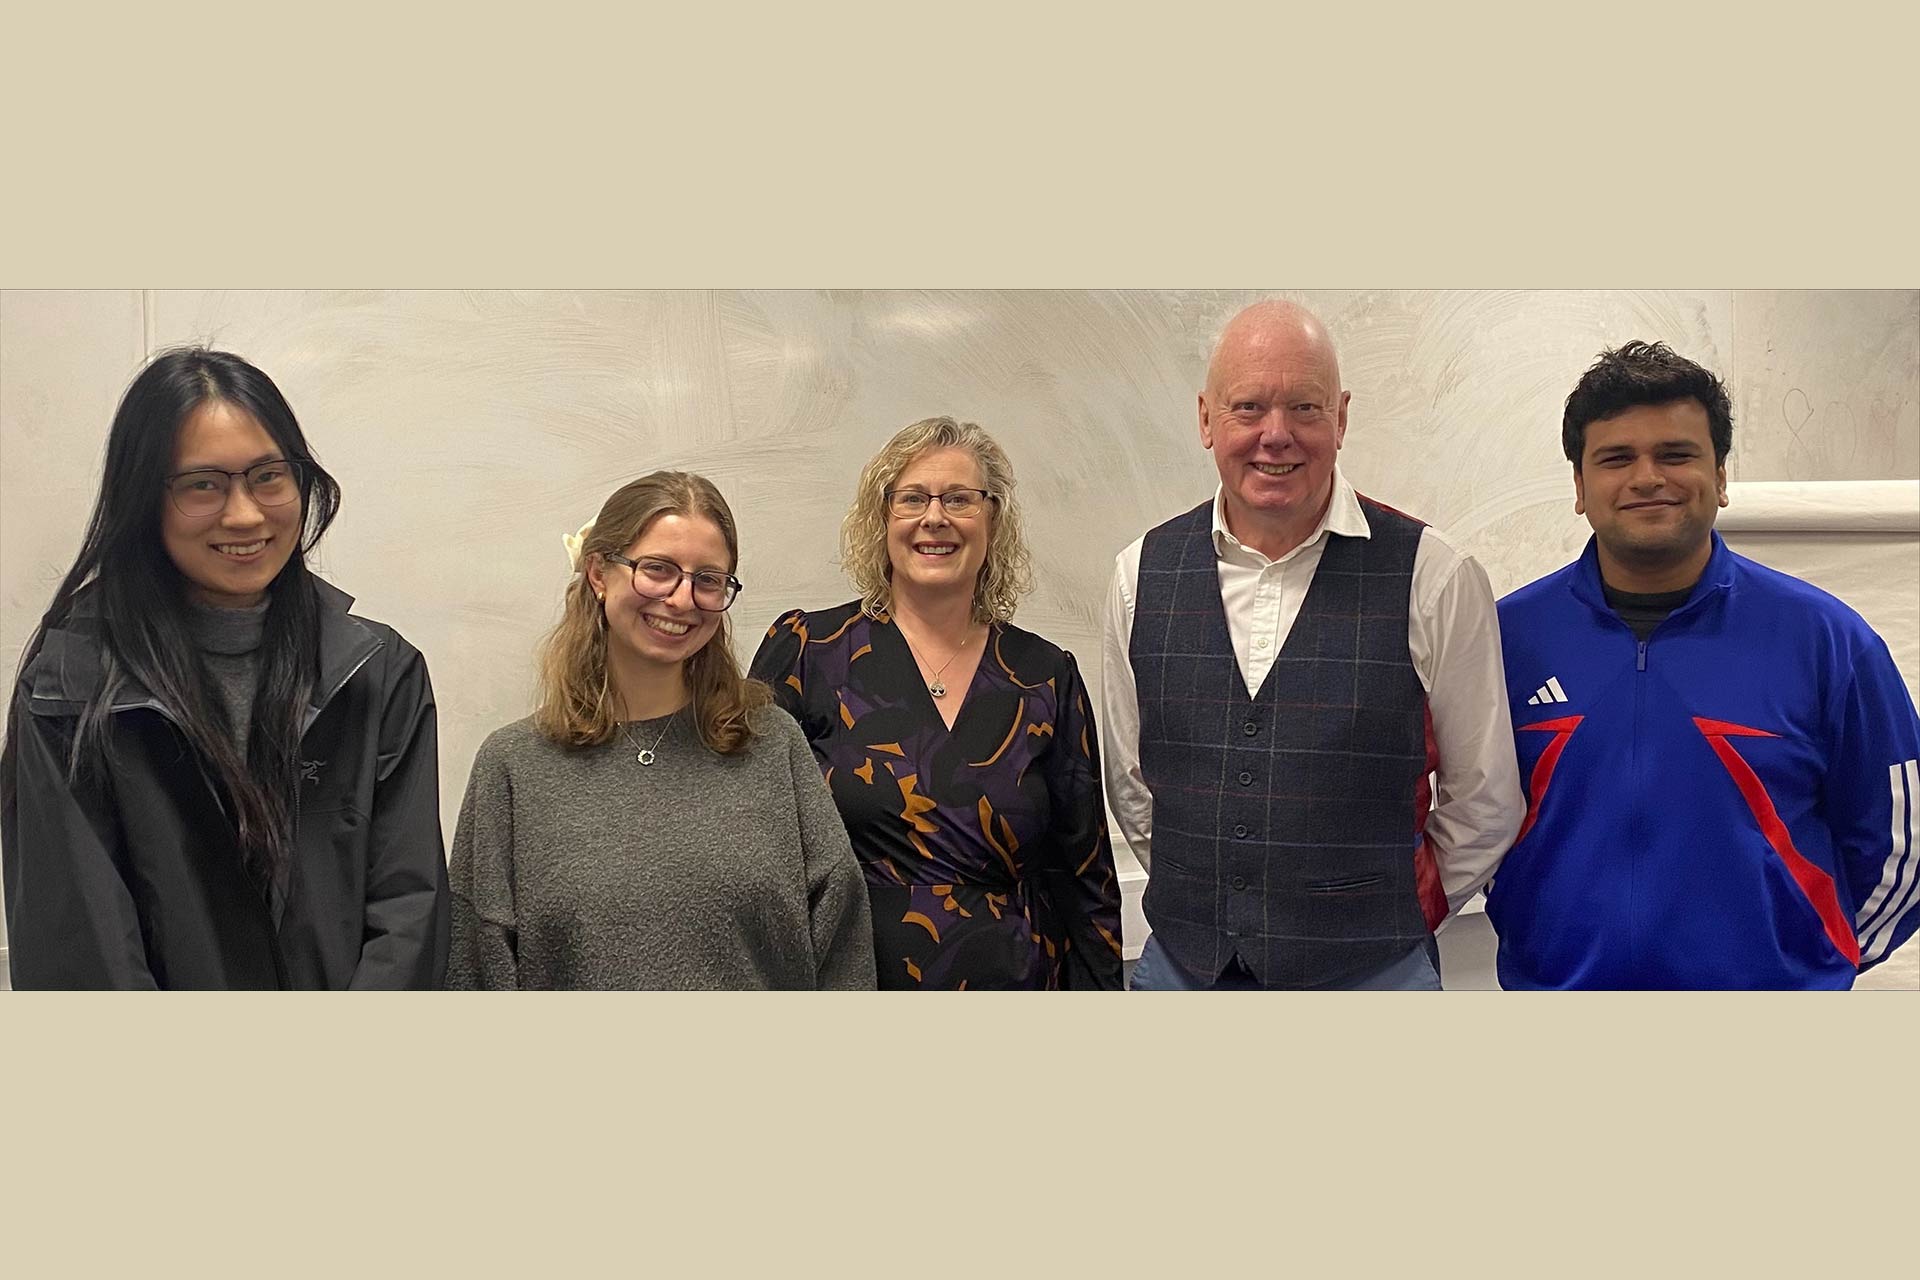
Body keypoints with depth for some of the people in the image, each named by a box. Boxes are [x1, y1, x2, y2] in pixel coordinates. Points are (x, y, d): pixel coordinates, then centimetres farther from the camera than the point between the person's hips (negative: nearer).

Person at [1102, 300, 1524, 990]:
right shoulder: (1142, 574, -1)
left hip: (1373, 973, -2)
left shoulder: (1434, 578, -10)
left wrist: (1395, 916, 3)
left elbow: (1484, 798, -1)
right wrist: (1203, 897, 9)